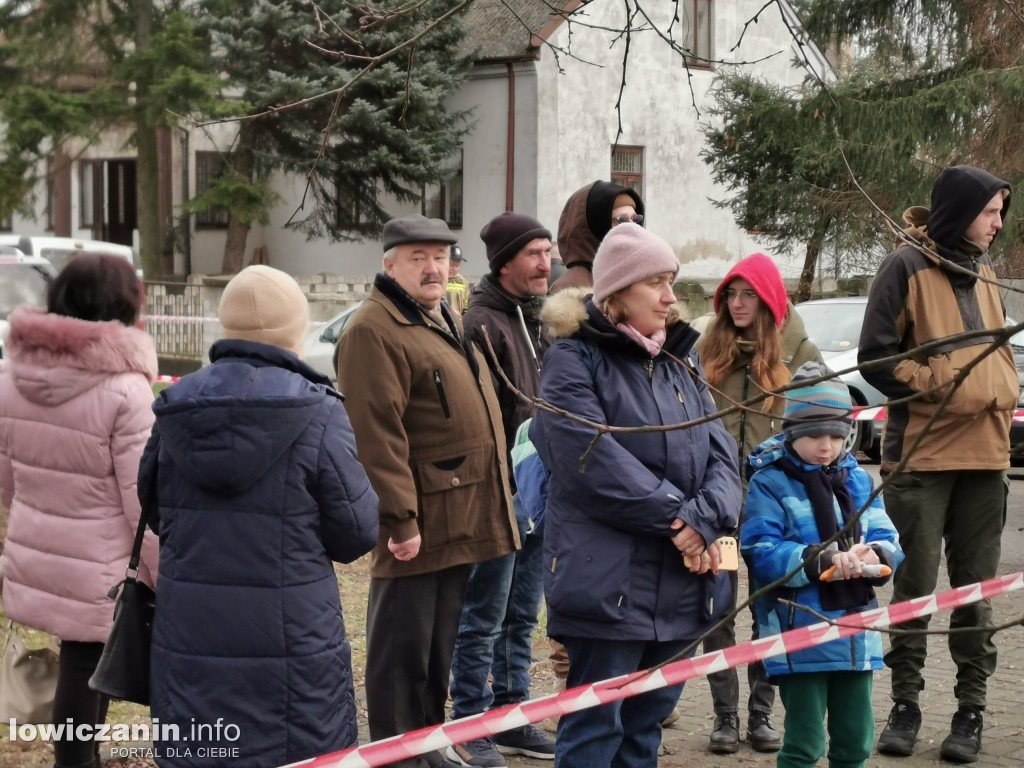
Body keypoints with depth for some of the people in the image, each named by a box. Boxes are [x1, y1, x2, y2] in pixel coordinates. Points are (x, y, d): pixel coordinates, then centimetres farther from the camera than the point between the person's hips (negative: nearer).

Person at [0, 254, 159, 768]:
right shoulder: (123, 389, -20)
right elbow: (144, 501, -17)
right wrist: (170, 579, -7)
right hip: (99, 572, -6)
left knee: (82, 668, 20)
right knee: (86, 673, 7)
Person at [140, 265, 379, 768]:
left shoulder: (174, 410, 0)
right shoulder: (317, 415, -12)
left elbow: (153, 514, 12)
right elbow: (357, 534, -8)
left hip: (189, 647, 4)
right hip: (291, 645, -4)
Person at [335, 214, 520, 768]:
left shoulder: (446, 322, 18)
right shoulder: (374, 331, -14)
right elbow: (376, 433, -21)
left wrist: (496, 505, 23)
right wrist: (400, 517, -24)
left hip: (459, 522, 10)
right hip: (416, 526, -10)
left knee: (440, 644, 17)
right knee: (400, 645, -1)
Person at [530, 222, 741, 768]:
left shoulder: (682, 360, 16)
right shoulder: (575, 357, -6)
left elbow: (719, 450, 6)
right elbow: (592, 457, -17)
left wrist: (706, 519, -13)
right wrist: (674, 516, -17)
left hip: (682, 579, 7)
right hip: (607, 577, -7)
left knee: (647, 722, 14)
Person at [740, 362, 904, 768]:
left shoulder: (857, 479, 10)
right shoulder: (770, 483, -7)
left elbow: (887, 538, 6)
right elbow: (761, 552, -16)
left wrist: (875, 554, -18)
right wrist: (822, 560, -27)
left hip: (856, 634, 5)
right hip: (800, 637, -5)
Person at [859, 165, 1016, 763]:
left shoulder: (984, 274, 15)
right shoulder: (909, 267, -5)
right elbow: (876, 356, -8)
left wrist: (1002, 394, 6)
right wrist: (940, 387, -14)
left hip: (984, 455, 5)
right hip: (922, 455, -5)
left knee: (976, 587, 6)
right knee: (915, 585, 2)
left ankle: (972, 708, 13)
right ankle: (906, 704, 12)